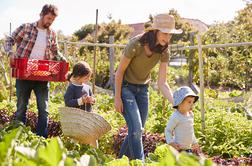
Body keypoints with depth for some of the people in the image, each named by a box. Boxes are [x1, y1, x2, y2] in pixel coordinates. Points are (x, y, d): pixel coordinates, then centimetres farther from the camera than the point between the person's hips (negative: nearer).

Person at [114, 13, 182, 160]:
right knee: (136, 128, -17)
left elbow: (162, 83, -12)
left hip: (142, 89, 6)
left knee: (138, 130, 9)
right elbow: (120, 72, -17)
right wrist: (117, 98, -15)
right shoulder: (136, 44, -27)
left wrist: (175, 102, -27)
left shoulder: (163, 51, -11)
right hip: (126, 86, -6)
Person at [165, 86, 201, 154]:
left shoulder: (190, 114, 7)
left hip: (188, 148, 8)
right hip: (179, 148, -8)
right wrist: (171, 143, -20)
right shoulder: (175, 117, -17)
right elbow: (168, 130, -11)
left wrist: (195, 143, 24)